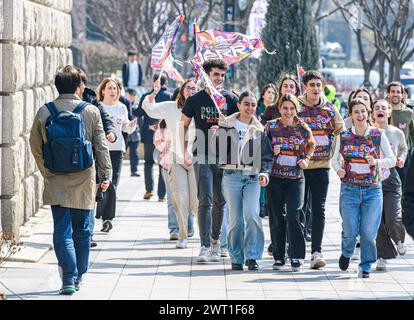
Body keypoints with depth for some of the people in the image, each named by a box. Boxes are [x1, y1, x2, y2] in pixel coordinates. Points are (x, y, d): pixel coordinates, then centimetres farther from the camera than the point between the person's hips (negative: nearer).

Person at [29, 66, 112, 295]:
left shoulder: (44, 112, -3)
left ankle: (69, 278, -11)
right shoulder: (91, 111, -6)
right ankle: (78, 277, 21)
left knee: (62, 231, 1)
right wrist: (105, 174, 9)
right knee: (81, 231, 13)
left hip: (56, 183, 0)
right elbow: (101, 146, -1)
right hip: (83, 182, 0)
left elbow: (35, 146, 5)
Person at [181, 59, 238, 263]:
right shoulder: (196, 100, 2)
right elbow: (183, 125, 12)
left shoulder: (230, 100, 5)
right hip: (203, 157, -2)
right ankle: (205, 246, -13)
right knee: (205, 202, -10)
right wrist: (184, 152, 5)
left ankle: (215, 241, 24)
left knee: (220, 202, 9)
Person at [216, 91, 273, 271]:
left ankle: (252, 256, -10)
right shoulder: (226, 126, 7)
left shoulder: (259, 130, 12)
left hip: (253, 177, 1)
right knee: (235, 219, -2)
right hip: (231, 176, -1)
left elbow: (266, 156, 11)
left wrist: (264, 172, -4)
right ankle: (236, 258, 9)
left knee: (252, 214, -17)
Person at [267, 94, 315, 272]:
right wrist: (271, 152, -11)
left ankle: (296, 256, -3)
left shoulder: (303, 128, 3)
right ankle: (279, 257, 13)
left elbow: (311, 145, 19)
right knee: (276, 217, 3)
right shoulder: (271, 126, 3)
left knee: (294, 215, -12)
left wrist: (306, 159, 2)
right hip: (275, 177, 1)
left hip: (296, 178, -1)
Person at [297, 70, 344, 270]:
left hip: (321, 166, 1)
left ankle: (316, 251, -5)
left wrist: (333, 152, 5)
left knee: (319, 210, -4)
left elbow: (341, 131, 16)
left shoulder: (329, 109, 6)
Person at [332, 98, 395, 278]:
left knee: (368, 232, -3)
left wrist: (377, 162, -14)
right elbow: (335, 159, 15)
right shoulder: (343, 137, 4)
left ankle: (366, 266, 14)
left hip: (373, 190, 0)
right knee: (350, 231, -2)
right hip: (349, 189, 0)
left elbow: (392, 160, 4)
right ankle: (346, 253, 30)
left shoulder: (378, 135, 1)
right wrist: (338, 169, -6)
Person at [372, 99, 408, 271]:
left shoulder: (397, 133, 3)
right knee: (377, 221, -2)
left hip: (391, 179, 0)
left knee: (393, 219, -12)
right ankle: (383, 256, 11)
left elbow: (404, 149, 22)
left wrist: (401, 159, 3)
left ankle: (399, 239, 22)